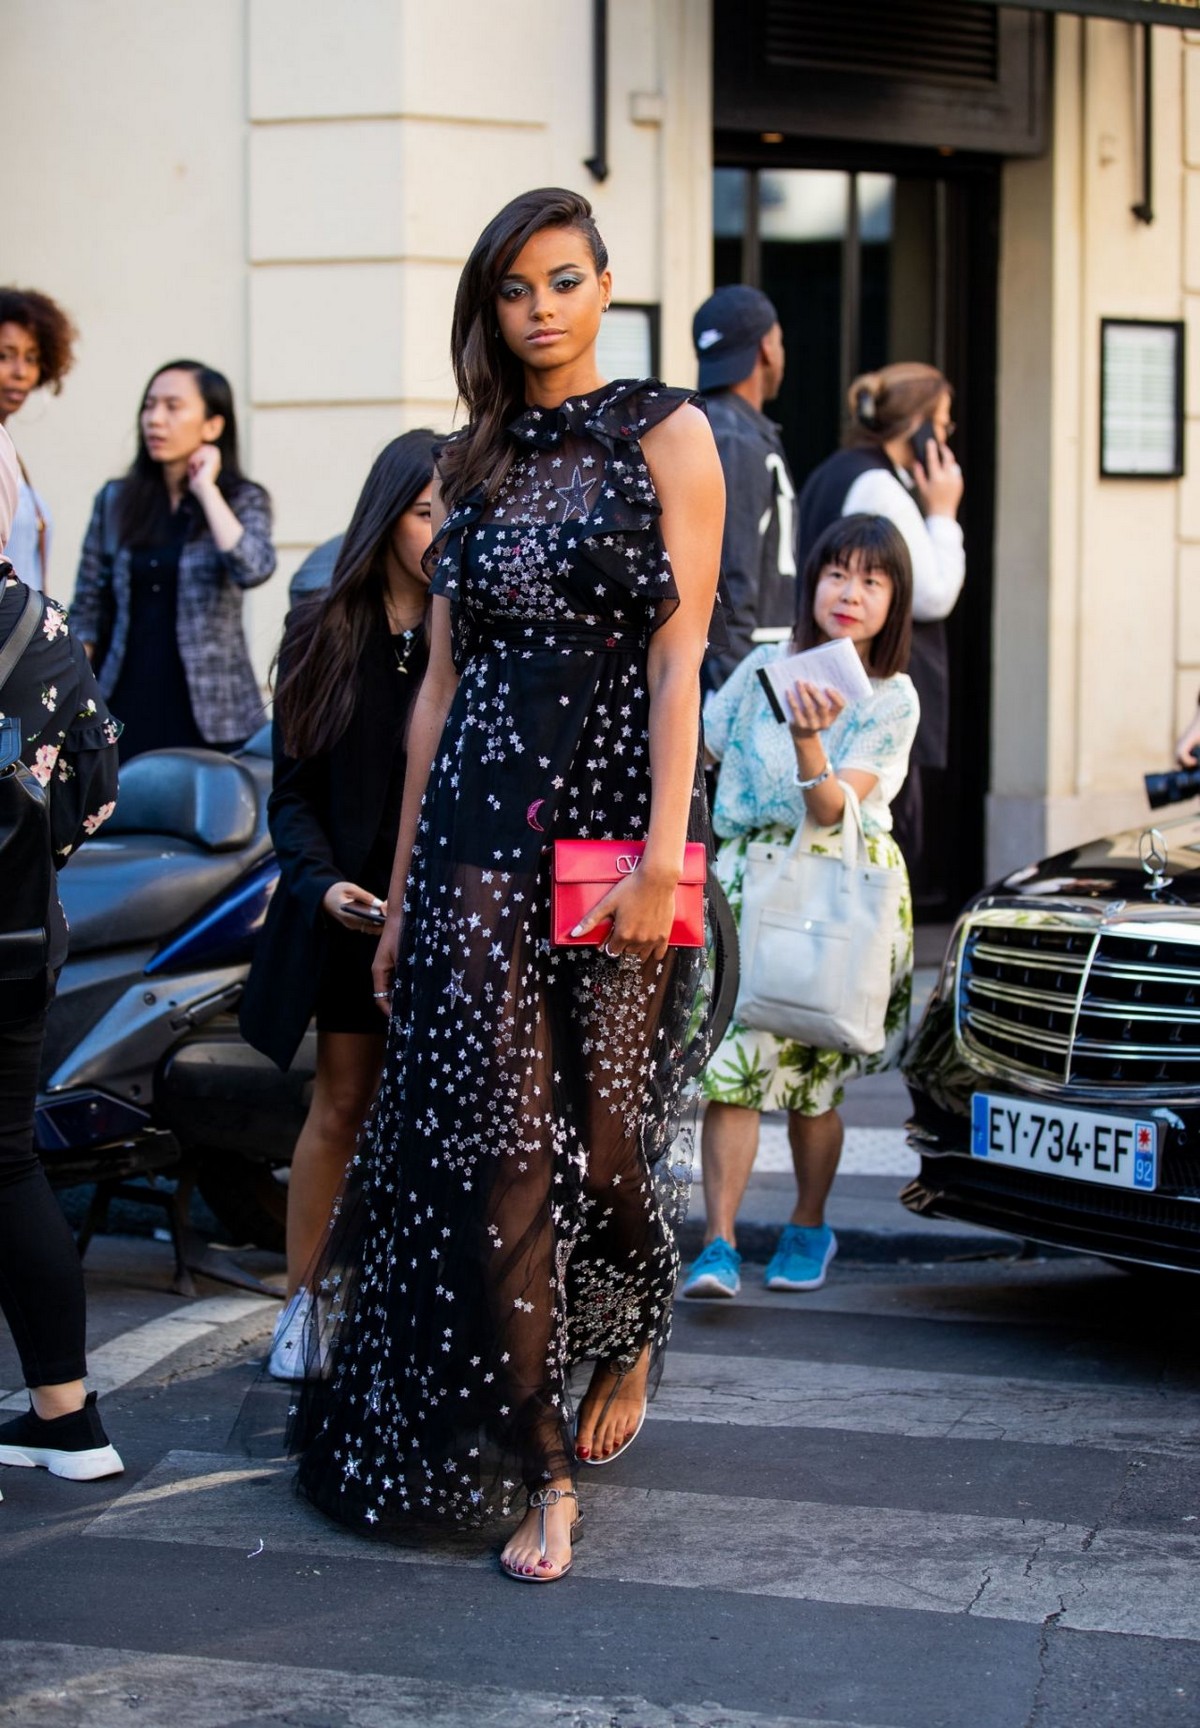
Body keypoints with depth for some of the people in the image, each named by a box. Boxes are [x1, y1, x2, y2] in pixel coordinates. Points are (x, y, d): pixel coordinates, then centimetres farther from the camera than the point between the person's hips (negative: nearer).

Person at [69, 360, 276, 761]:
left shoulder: (242, 500, 2)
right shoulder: (115, 501, 9)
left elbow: (253, 569, -20)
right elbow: (87, 611, 10)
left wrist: (205, 489, -11)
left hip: (210, 715, -2)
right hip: (125, 709, 2)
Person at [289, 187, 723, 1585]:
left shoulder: (666, 435, 3)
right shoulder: (471, 463, 15)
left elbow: (678, 654, -6)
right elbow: (443, 682, 15)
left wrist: (664, 849, -15)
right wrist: (403, 884, 14)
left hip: (619, 799, -3)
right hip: (483, 818, 3)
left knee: (603, 1125, 1)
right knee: (498, 1133, -5)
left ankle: (632, 1337, 35)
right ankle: (544, 1473, 2)